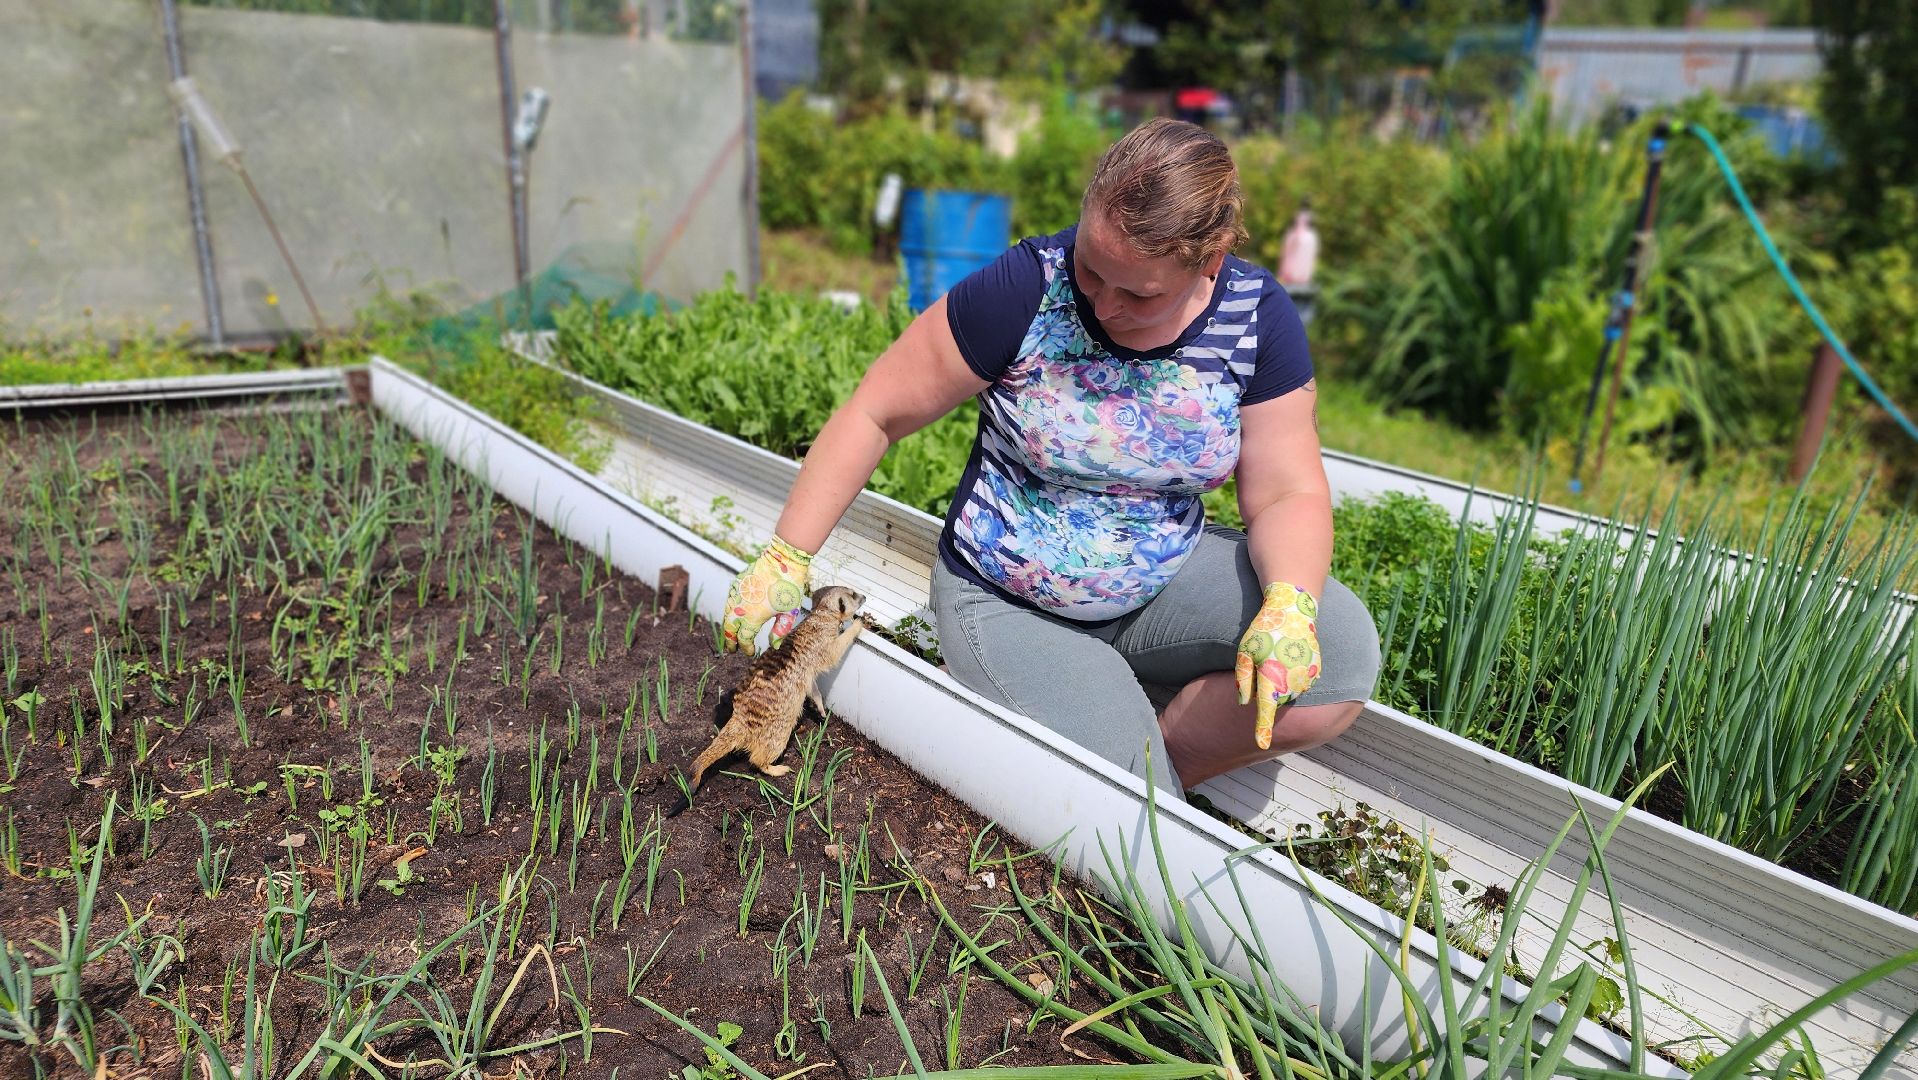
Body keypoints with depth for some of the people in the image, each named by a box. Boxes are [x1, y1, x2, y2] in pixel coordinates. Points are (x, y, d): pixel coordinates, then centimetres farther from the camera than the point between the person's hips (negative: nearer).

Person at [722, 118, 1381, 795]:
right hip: (1007, 605, -4)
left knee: (1345, 651, -20)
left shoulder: (1256, 318, -10)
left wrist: (1290, 605, -29)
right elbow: (875, 414, -14)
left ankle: (1159, 760, 1)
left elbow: (1288, 493, -8)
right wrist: (785, 560, -17)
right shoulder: (1025, 289, -20)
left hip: (1167, 579, 4)